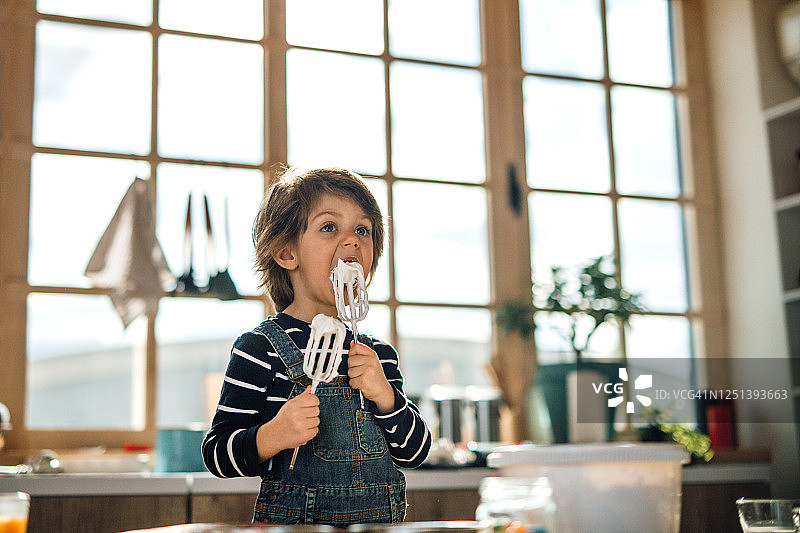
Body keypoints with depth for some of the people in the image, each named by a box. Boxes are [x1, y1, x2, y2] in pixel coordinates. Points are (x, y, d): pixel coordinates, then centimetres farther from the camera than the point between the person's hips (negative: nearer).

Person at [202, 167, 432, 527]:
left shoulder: (379, 354, 4)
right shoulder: (261, 348, -12)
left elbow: (414, 454, 2)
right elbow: (216, 453, -12)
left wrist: (385, 396, -13)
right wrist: (273, 436, -29)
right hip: (293, 522, -4)